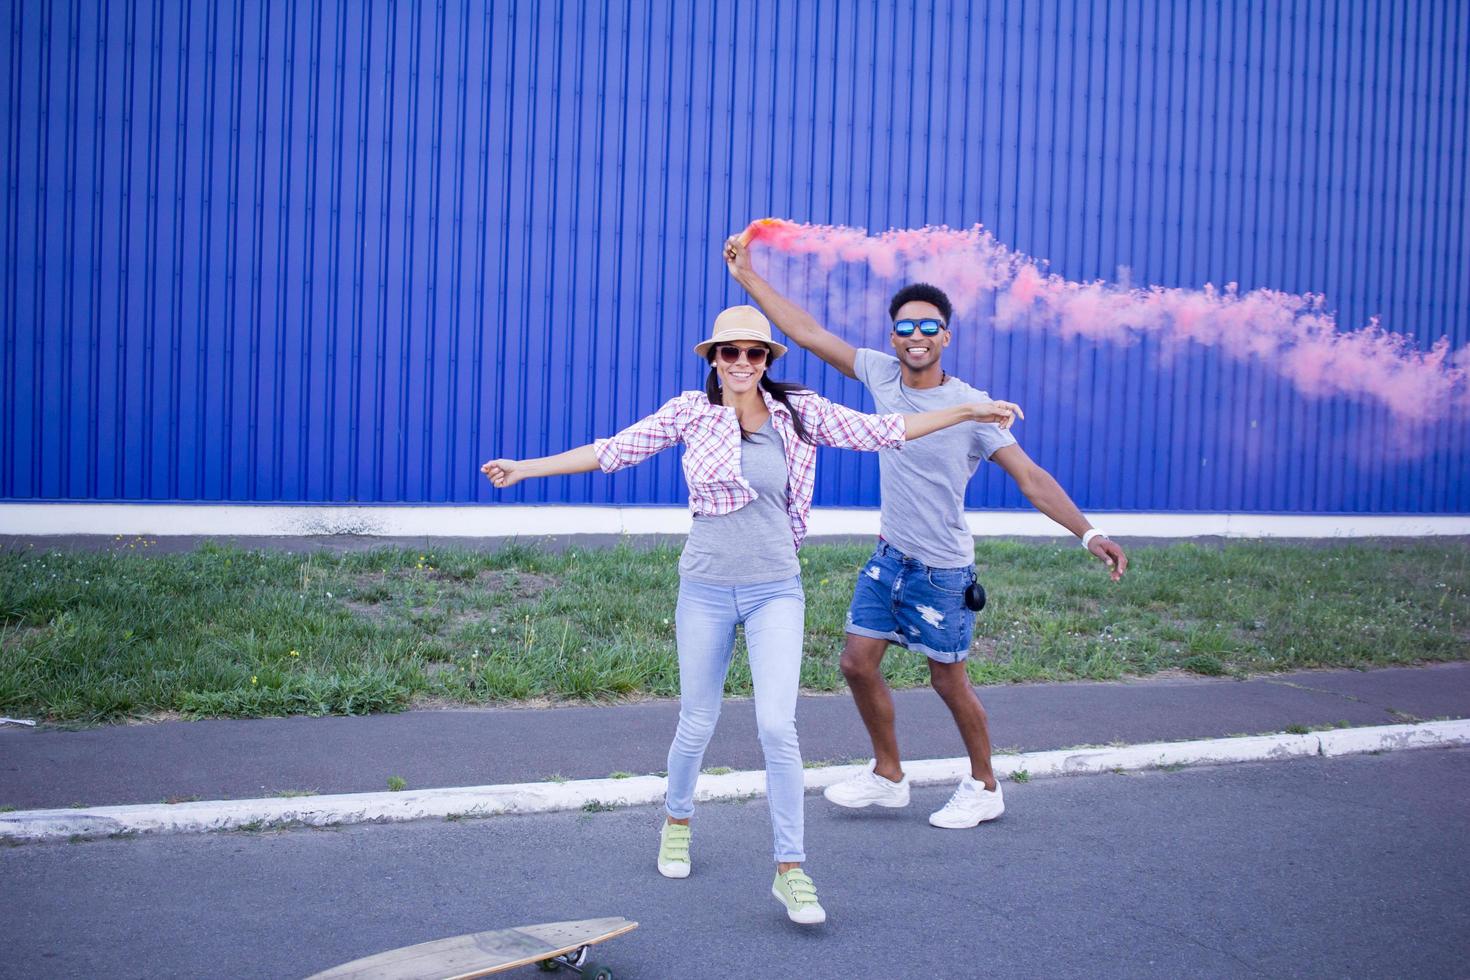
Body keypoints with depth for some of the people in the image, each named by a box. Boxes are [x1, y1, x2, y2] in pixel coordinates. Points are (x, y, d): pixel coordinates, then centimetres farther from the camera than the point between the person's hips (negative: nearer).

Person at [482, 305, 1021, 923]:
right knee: (696, 726, 11)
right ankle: (677, 821, 41)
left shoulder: (799, 410, 0)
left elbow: (879, 431, 3)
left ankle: (790, 869, 4)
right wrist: (524, 468, 0)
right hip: (706, 590, 0)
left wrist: (969, 410, 1)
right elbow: (613, 451, 1)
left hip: (775, 592, 0)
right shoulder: (691, 411, -2)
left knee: (778, 728, -9)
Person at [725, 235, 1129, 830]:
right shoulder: (881, 374, -4)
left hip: (941, 569, -5)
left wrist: (1088, 533, -30)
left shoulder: (971, 407, -17)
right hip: (888, 556, 5)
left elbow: (1031, 478, -19)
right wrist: (747, 276, 1)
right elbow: (807, 332, 1)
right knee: (858, 662, 7)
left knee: (948, 681, 5)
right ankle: (888, 776, 27)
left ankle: (984, 787, 27)